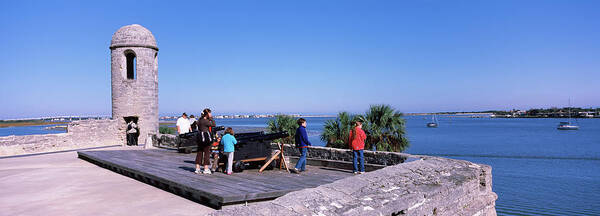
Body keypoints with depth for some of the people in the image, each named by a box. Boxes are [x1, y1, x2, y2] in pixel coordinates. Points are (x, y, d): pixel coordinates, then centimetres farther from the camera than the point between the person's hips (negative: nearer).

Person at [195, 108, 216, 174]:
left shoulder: (199, 120, 10)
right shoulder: (205, 121, -17)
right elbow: (213, 125, -14)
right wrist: (211, 118, -9)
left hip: (200, 136, 9)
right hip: (206, 137, -9)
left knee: (199, 152, 12)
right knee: (207, 152, 0)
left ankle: (197, 168, 14)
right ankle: (206, 169, 4)